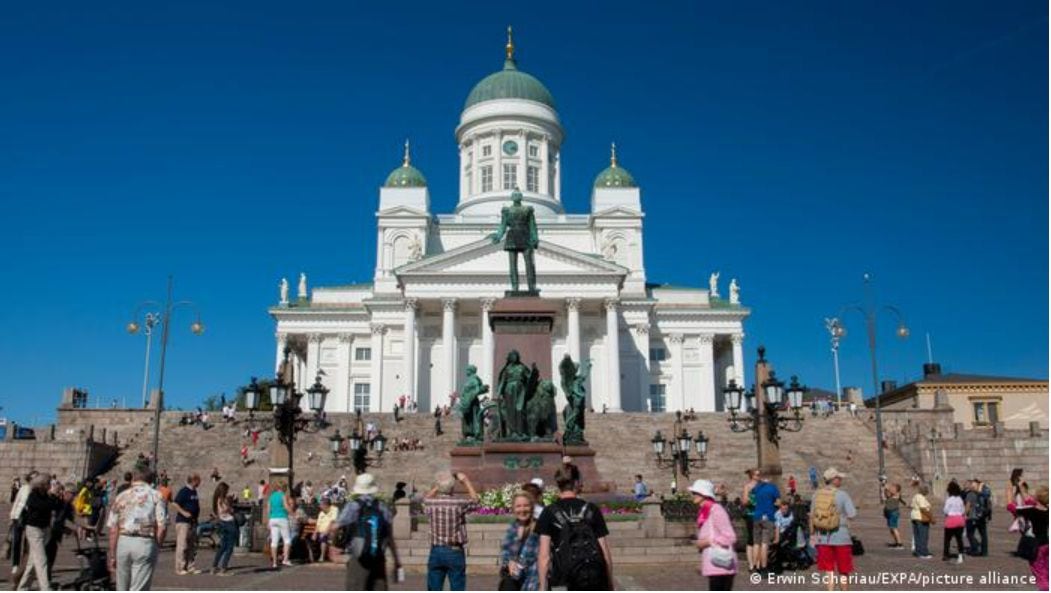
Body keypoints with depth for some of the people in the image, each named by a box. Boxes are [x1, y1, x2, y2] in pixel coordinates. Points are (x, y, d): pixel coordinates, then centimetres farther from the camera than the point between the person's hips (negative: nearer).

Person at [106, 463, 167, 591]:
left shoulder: (122, 496, 9)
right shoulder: (156, 496, 2)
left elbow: (113, 529, 6)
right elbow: (162, 527, -8)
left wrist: (112, 556, 10)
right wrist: (157, 546, 7)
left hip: (123, 542, 3)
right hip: (145, 543, -3)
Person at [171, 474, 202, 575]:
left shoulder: (194, 491, 14)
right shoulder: (184, 491, -11)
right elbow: (174, 504, -17)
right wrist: (184, 512, -22)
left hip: (193, 521, 9)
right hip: (183, 521, -9)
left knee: (192, 545, 10)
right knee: (182, 545, -7)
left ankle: (190, 567, 16)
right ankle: (180, 568, -2)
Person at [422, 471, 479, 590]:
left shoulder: (430, 503, -5)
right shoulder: (459, 503, -13)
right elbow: (475, 501, 10)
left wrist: (437, 486, 25)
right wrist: (466, 481, 16)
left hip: (436, 551, 3)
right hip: (455, 552, -3)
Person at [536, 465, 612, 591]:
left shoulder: (549, 512, 0)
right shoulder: (592, 510, 4)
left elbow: (544, 555, -4)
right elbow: (605, 552, 4)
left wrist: (543, 588, 2)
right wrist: (610, 585, 13)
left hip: (565, 582, -1)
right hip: (595, 579, 1)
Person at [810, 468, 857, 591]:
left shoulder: (817, 495, 1)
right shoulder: (842, 494, -11)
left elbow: (812, 516, 4)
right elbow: (852, 515, -17)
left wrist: (812, 535, 12)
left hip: (822, 537, 3)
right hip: (840, 536, -3)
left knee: (829, 570, 12)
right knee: (843, 570, 14)